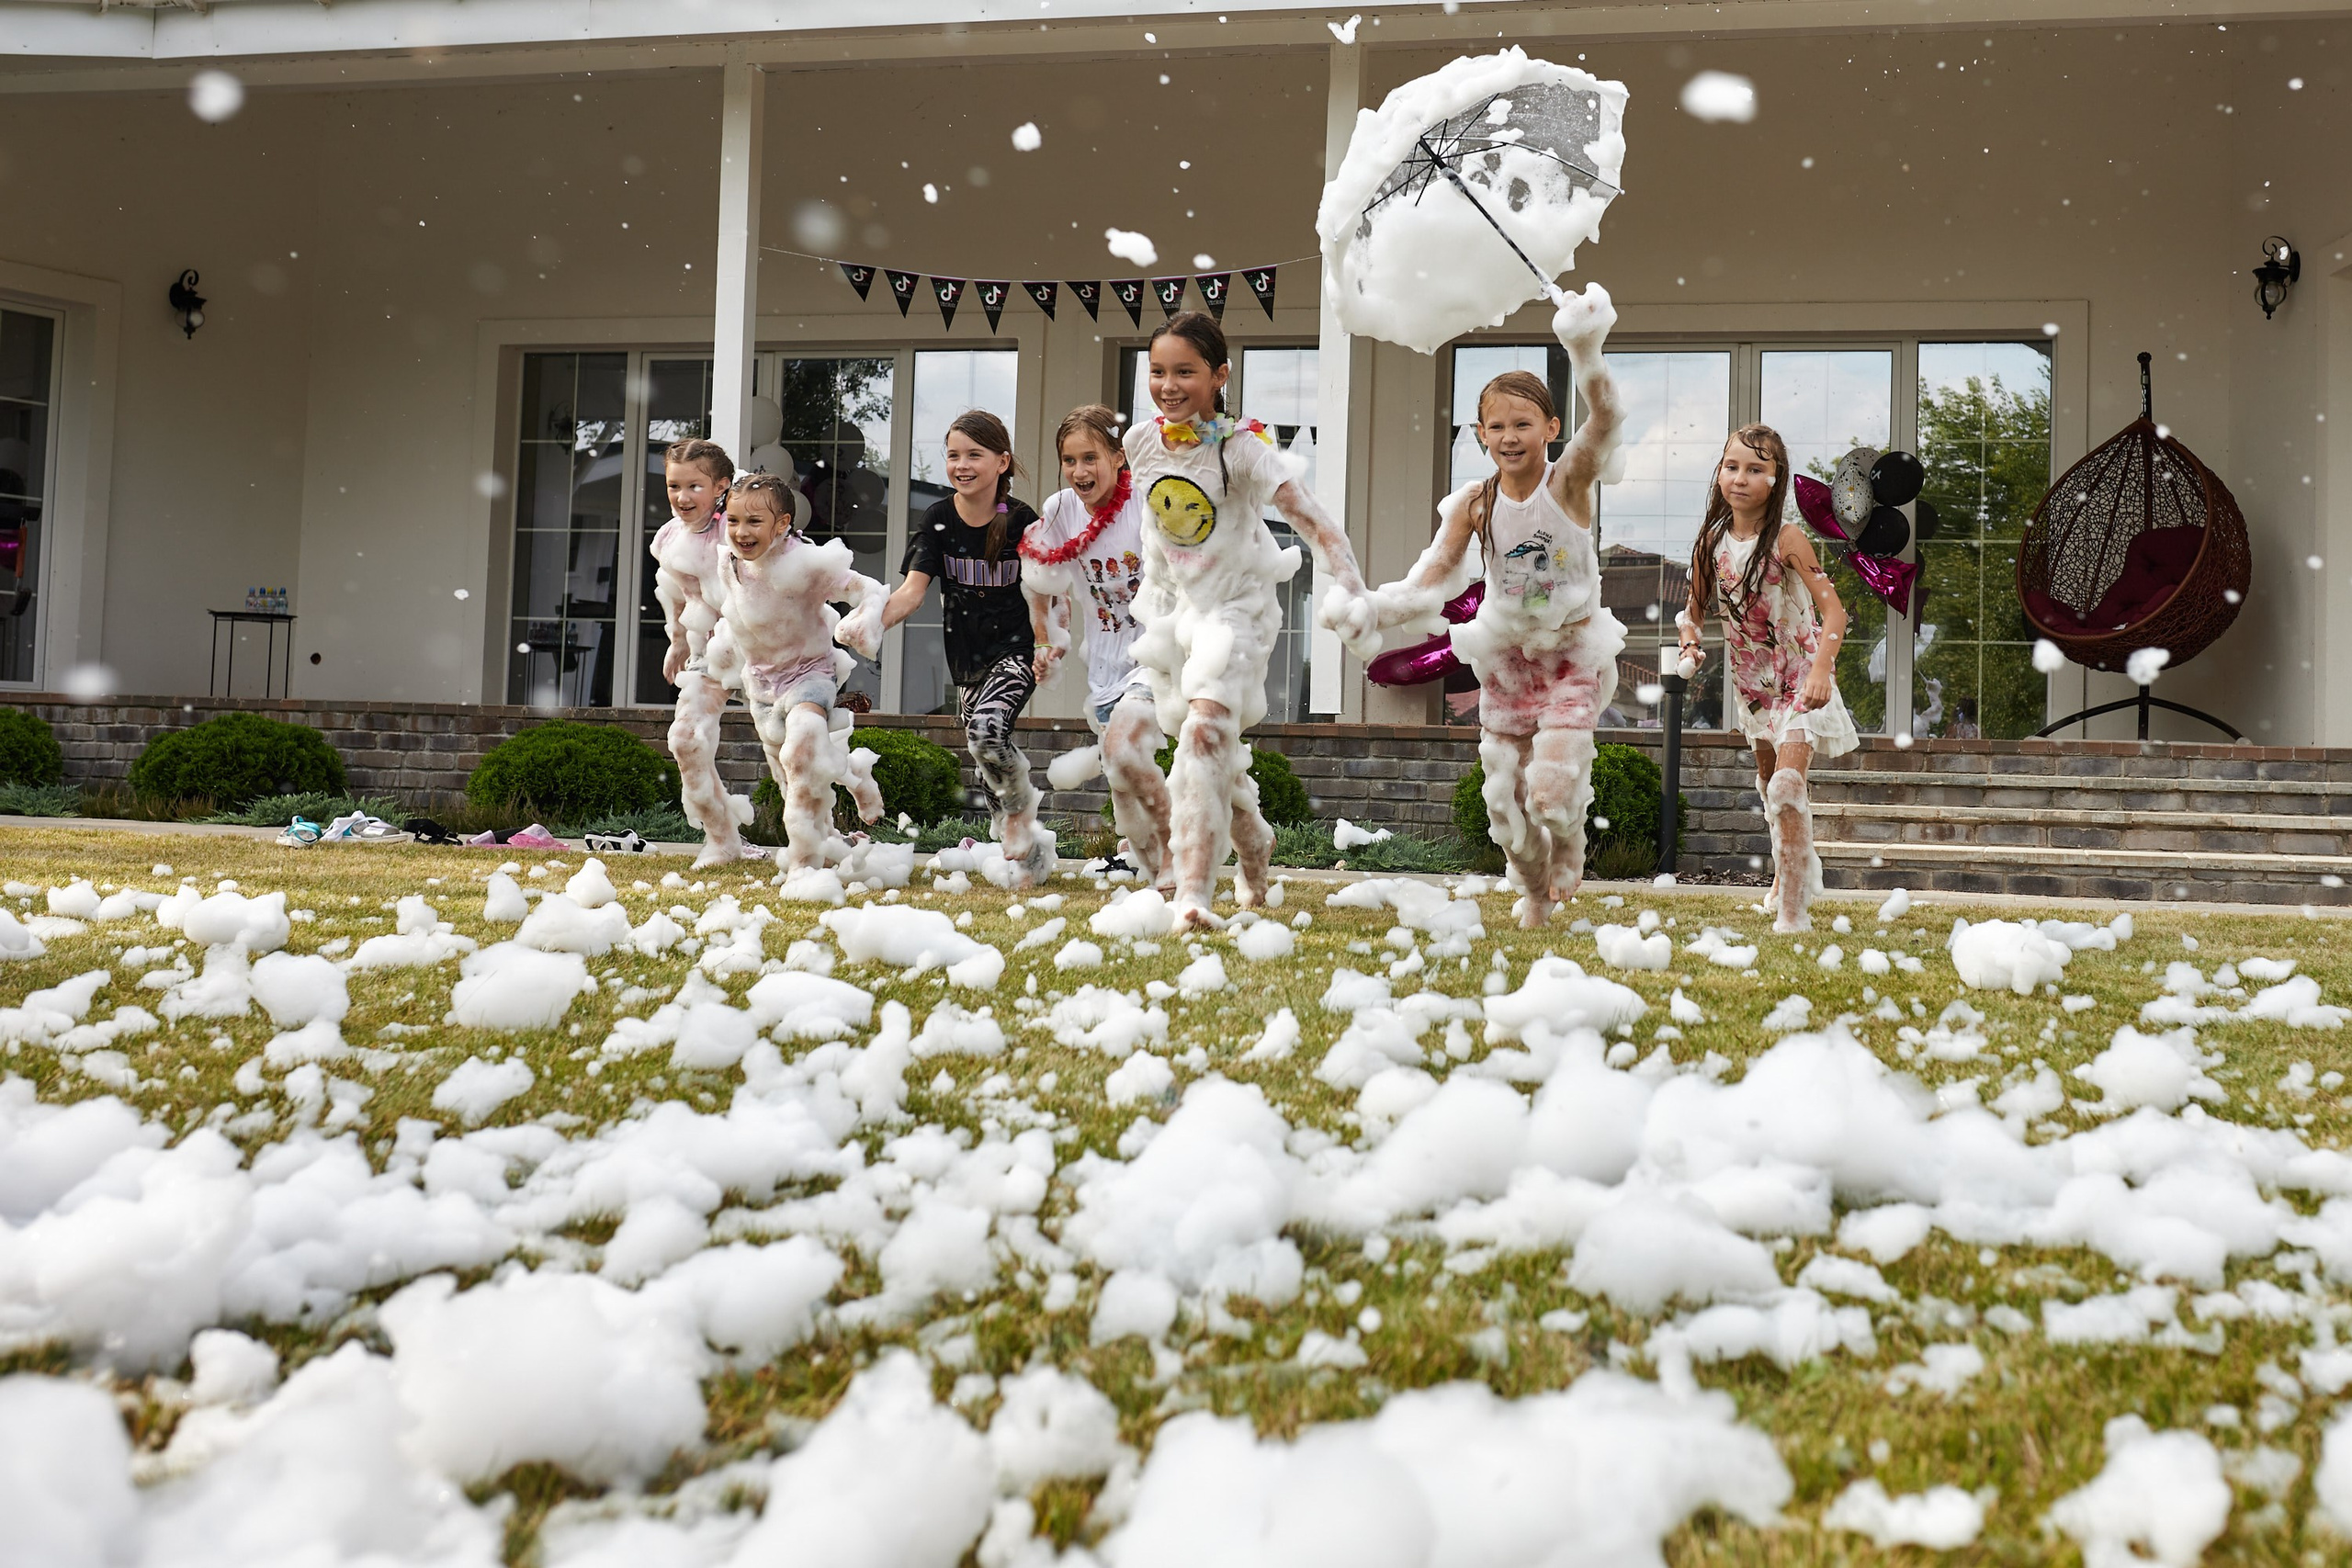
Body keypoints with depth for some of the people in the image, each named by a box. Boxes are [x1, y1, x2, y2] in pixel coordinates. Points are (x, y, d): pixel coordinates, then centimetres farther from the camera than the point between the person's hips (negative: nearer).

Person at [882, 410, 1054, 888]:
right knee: (984, 759, 8)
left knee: (986, 729, -27)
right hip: (966, 654, 5)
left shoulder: (1020, 520, -11)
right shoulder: (939, 520, -4)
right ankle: (1031, 849, 24)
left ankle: (1021, 809, 1)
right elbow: (912, 591, -11)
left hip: (1015, 649, -5)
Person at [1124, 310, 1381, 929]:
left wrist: (1348, 591, -44)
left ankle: (1194, 895, -24)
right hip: (1175, 607, 6)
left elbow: (1311, 520, -31)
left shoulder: (1241, 448, -21)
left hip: (1238, 610, -6)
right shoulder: (1141, 441, -6)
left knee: (1204, 735, -23)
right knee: (1216, 750, 17)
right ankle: (1254, 843, 45)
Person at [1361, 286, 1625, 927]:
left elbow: (1605, 421, -33)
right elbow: (1437, 570, -15)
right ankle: (1535, 890, 37)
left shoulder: (1568, 482, -15)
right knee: (1505, 797, 8)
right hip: (1506, 658, 3)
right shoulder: (1474, 504, -7)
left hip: (1574, 655, -3)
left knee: (1553, 790, -17)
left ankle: (1569, 850, 20)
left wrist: (1585, 356, -52)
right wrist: (1390, 603, -37)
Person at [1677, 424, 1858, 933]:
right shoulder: (1713, 542, -5)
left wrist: (1821, 669, -38)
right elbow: (1696, 607, 8)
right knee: (1768, 782, 22)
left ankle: (1794, 910, -17)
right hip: (1751, 679, 6)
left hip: (1798, 678, -6)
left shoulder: (1786, 541, -20)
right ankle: (1788, 876, 46)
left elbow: (1833, 608, -25)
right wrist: (1691, 642, -14)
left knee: (1786, 785, -20)